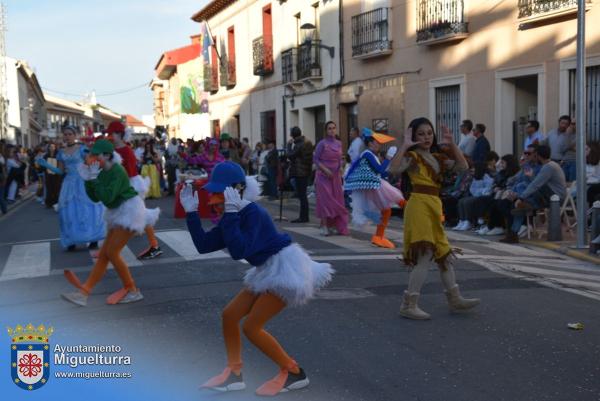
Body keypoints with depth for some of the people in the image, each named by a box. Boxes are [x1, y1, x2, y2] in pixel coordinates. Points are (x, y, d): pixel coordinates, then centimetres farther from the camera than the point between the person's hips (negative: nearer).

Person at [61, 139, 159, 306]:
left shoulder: (117, 171, -19)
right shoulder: (102, 173, 7)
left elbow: (107, 198, -26)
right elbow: (95, 198, 7)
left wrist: (94, 178, -23)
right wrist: (88, 180, -4)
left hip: (129, 210, -9)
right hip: (118, 213, 9)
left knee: (112, 253, -11)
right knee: (103, 254, 6)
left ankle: (132, 290, 2)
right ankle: (84, 292, 5)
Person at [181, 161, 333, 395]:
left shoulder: (252, 213, -20)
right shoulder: (234, 217, 8)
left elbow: (238, 252, -30)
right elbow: (204, 245, 7)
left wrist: (230, 214, -30)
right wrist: (191, 212, 3)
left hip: (286, 269, -10)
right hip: (268, 271, 10)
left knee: (251, 327, -9)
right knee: (229, 315, 7)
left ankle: (294, 373, 5)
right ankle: (233, 374, 15)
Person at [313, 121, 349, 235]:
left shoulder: (338, 143, 8)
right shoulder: (322, 143, -7)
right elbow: (315, 159, -8)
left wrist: (340, 167, -1)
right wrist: (325, 170, -16)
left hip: (336, 176, 5)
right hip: (324, 175, -5)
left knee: (337, 200, 3)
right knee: (325, 200, -7)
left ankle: (332, 226, 11)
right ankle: (324, 226, -2)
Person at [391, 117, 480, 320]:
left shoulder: (437, 157, 15)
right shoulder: (412, 157, -7)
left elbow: (462, 166, 10)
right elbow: (394, 168, -27)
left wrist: (452, 144, 6)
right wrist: (405, 145, -23)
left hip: (435, 207, 9)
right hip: (419, 206, -8)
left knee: (443, 254, 17)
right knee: (425, 257, -13)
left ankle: (455, 299, 31)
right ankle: (408, 305, -6)